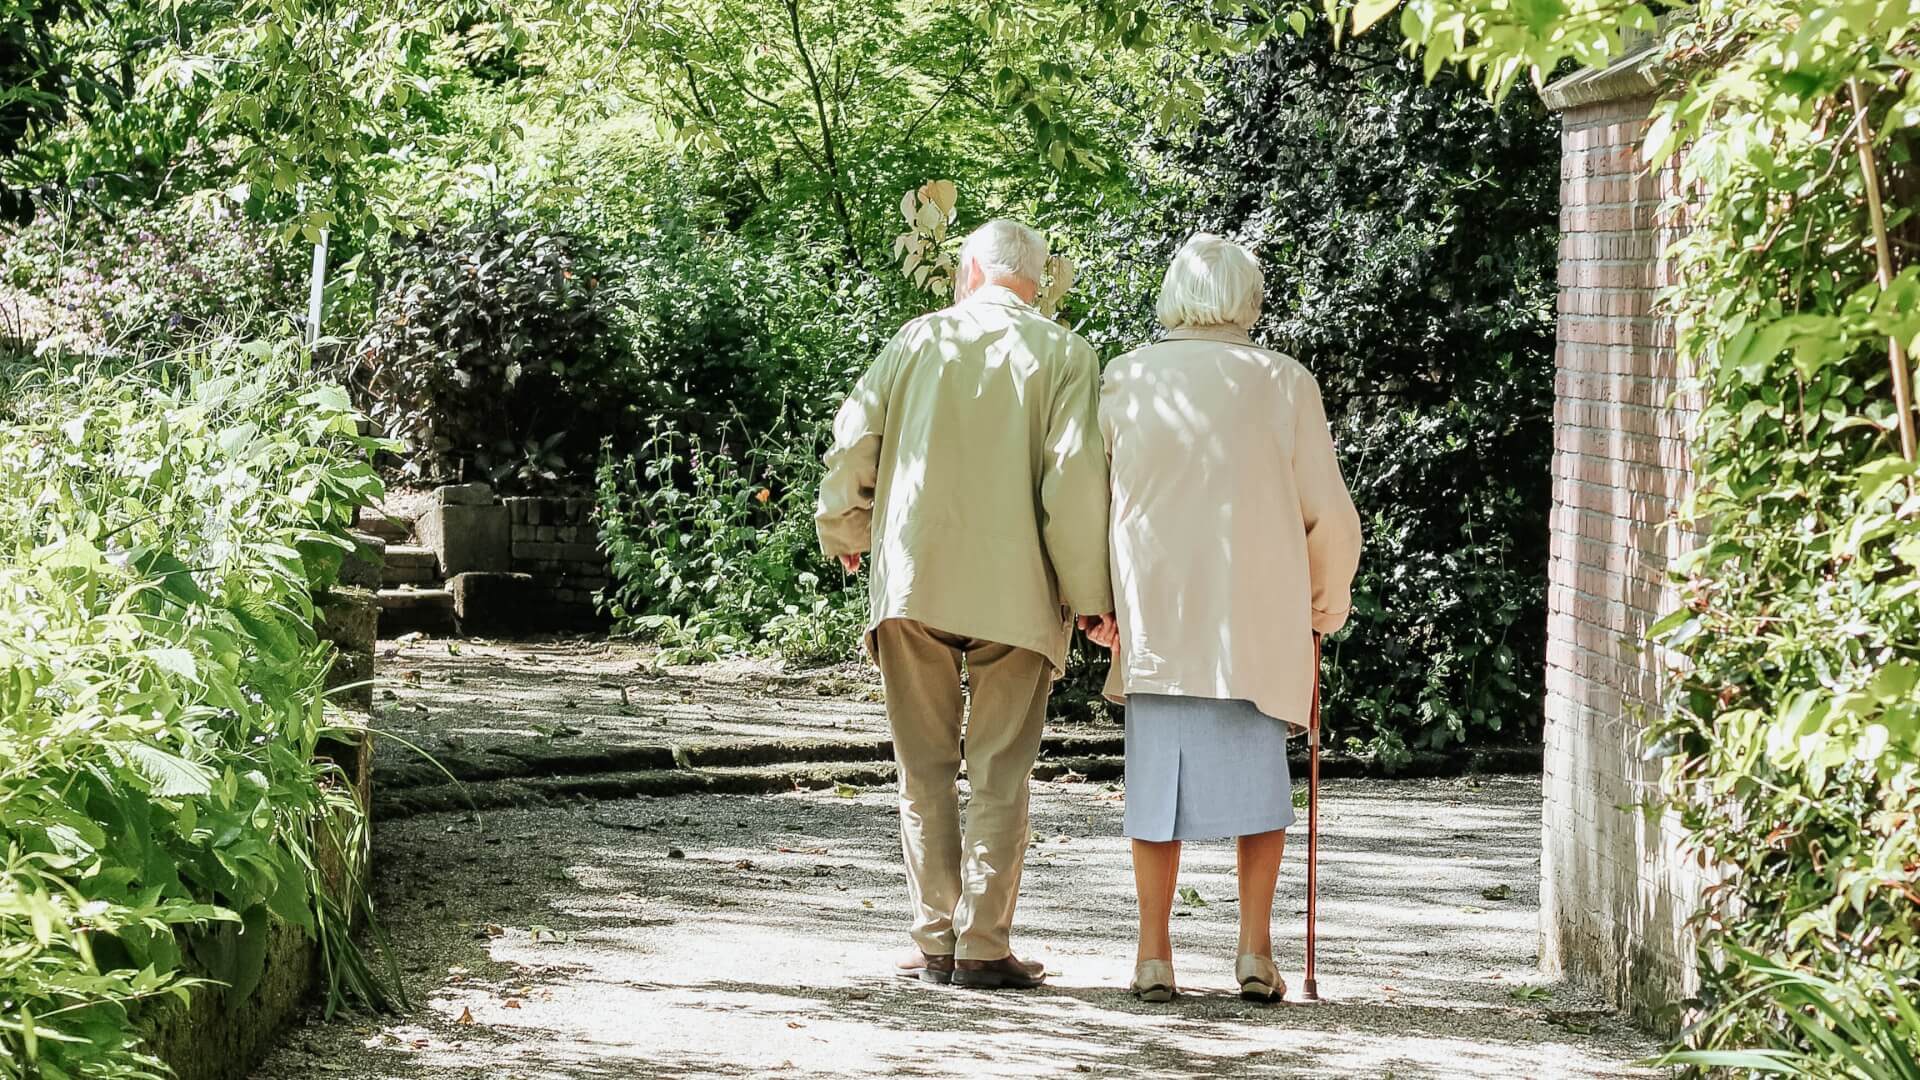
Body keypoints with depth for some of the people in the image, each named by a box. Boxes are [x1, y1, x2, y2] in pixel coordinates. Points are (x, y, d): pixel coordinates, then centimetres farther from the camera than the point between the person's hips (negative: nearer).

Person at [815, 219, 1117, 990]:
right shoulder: (1062, 354, 1)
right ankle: (983, 947, 0)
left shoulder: (920, 338, 7)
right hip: (1015, 590, -2)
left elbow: (853, 440, 4)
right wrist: (1090, 595, -4)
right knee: (999, 774, 3)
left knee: (926, 769, 9)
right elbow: (1075, 475, -8)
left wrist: (844, 534, 21)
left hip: (911, 579, 2)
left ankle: (934, 942, 8)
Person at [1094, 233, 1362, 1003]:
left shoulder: (1127, 381, 2)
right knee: (1258, 777, 9)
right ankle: (1255, 947, 2)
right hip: (1258, 621, -1)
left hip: (1153, 617, 1)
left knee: (1158, 778, 7)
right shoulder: (1283, 383, 0)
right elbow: (1329, 514, 2)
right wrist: (1326, 602, 17)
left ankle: (1154, 954, 5)